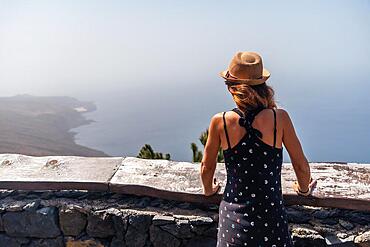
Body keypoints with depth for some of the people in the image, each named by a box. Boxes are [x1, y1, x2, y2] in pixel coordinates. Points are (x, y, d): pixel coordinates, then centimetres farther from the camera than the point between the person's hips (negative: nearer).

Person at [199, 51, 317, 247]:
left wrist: (208, 190, 25)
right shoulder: (280, 118, -11)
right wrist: (304, 189, 21)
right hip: (272, 215, 0)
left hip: (234, 218, 0)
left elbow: (206, 167, 4)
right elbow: (301, 166, 0)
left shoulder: (220, 122, -10)